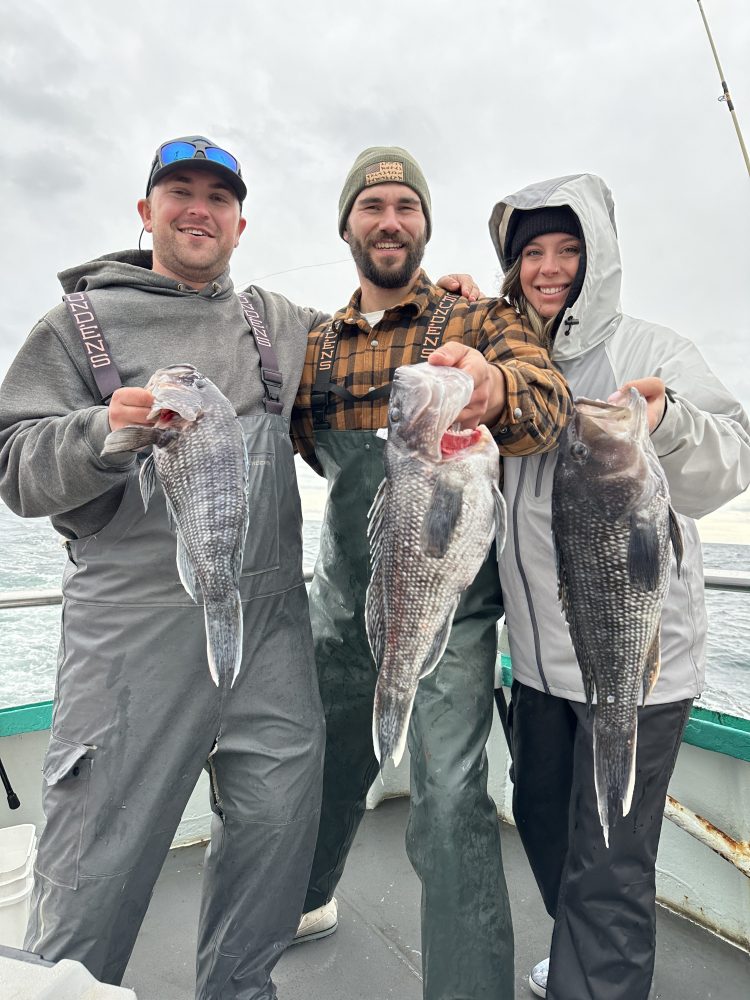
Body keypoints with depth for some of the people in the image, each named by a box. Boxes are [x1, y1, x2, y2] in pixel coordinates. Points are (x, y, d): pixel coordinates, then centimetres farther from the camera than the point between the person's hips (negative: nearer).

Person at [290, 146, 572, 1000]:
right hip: (344, 604, 5)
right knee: (319, 768, 20)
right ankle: (306, 902, 50)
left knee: (450, 808, -10)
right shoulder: (315, 345, 9)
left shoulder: (478, 320, -3)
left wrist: (494, 385, -45)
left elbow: (547, 402, -23)